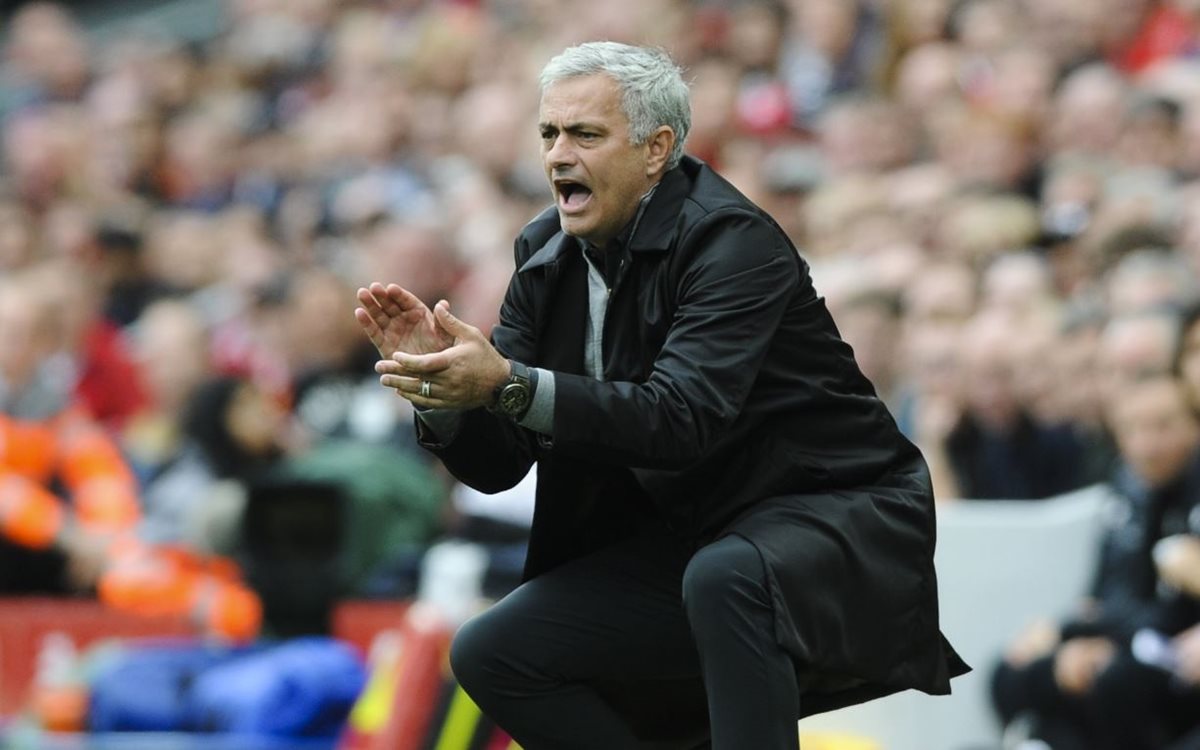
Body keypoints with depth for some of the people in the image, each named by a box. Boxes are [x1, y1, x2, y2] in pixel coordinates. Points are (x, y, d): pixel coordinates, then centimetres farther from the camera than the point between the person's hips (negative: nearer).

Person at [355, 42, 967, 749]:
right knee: (490, 656, -4)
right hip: (691, 540, 8)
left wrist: (508, 384, -41)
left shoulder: (734, 240, -20)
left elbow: (683, 417, -34)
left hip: (837, 516, -7)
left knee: (726, 576, -38)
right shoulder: (547, 254, 1)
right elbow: (496, 463, -1)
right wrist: (437, 376, -21)